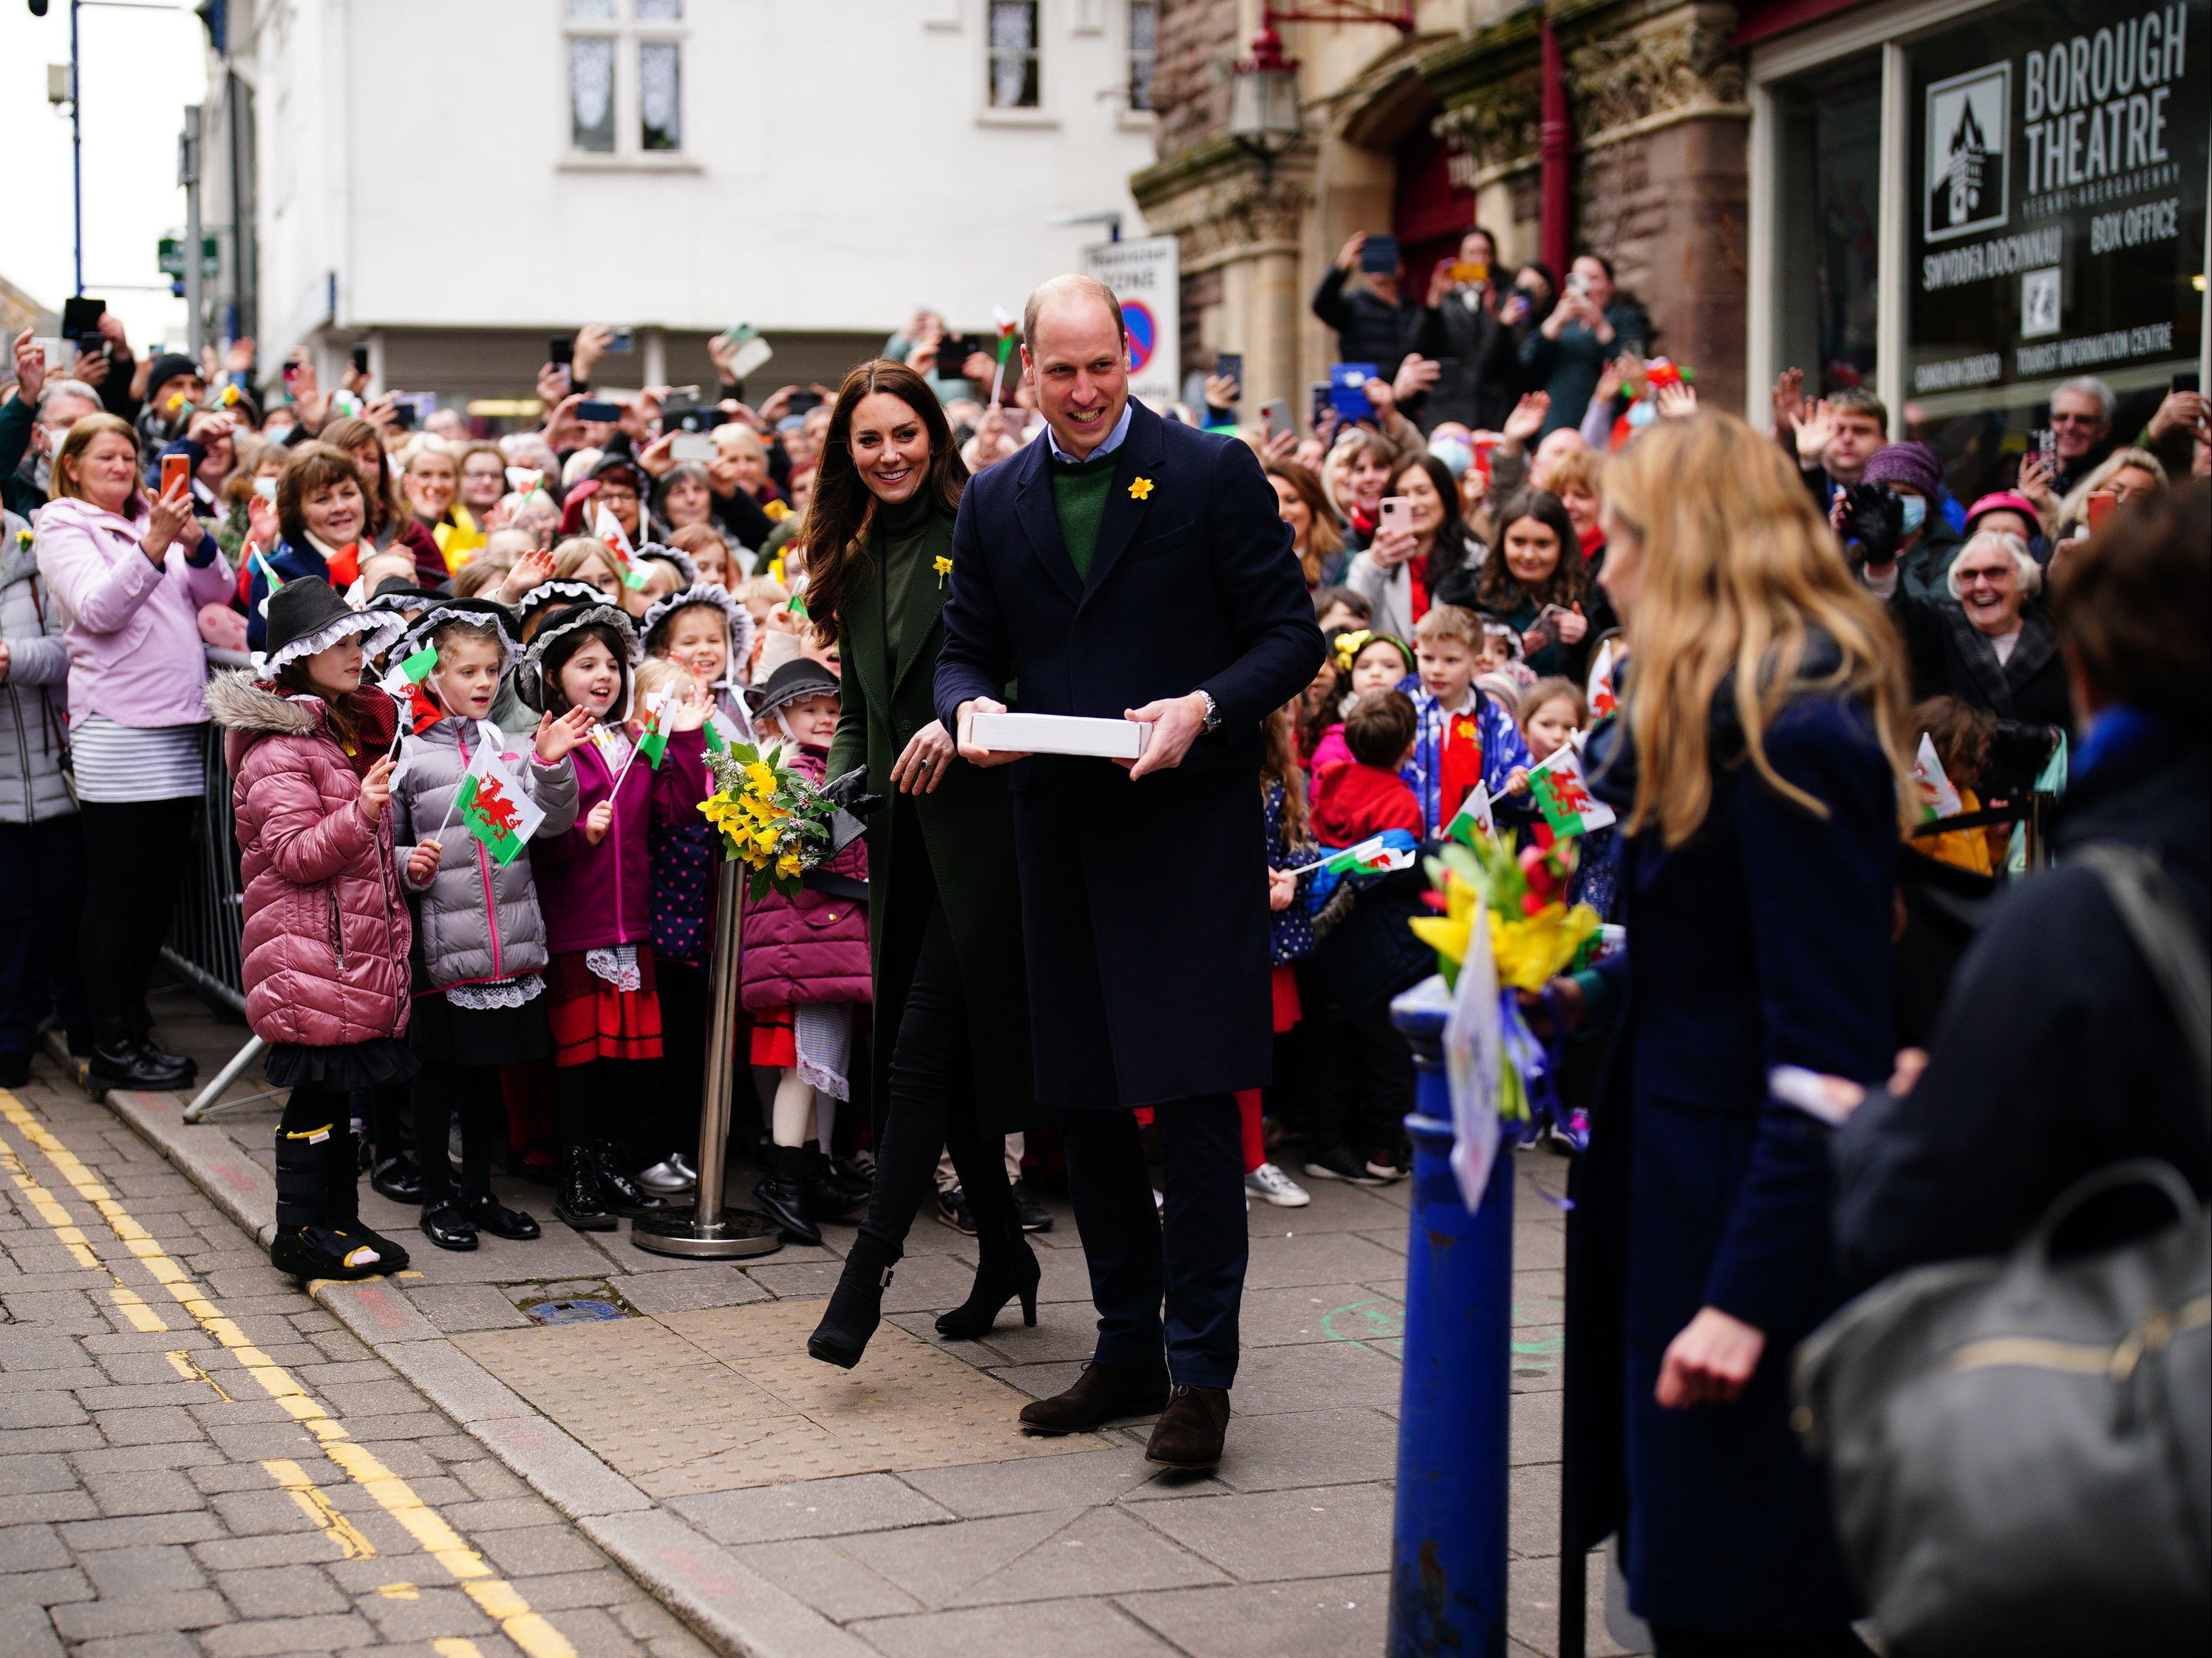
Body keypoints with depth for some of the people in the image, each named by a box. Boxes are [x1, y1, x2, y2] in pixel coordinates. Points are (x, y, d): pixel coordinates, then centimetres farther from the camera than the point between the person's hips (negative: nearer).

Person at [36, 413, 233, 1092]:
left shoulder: (154, 520, 17)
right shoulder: (62, 528, 0)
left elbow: (219, 593, 10)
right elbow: (97, 609, -15)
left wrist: (194, 540, -9)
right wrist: (154, 544, -25)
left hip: (181, 725, 6)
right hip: (117, 726, -6)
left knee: (161, 884, 9)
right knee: (121, 888, -3)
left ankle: (133, 1029, 17)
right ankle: (113, 1047, 3)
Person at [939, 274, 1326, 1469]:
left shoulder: (1214, 474, -2)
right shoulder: (996, 504, 11)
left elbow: (1293, 635, -2)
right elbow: (967, 646, 16)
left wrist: (1204, 708, -19)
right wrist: (970, 708, -7)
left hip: (1190, 830, -5)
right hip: (1060, 833, 5)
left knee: (1192, 1101, -9)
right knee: (1085, 1105, 11)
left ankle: (1200, 1369, -1)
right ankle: (1127, 1350, 23)